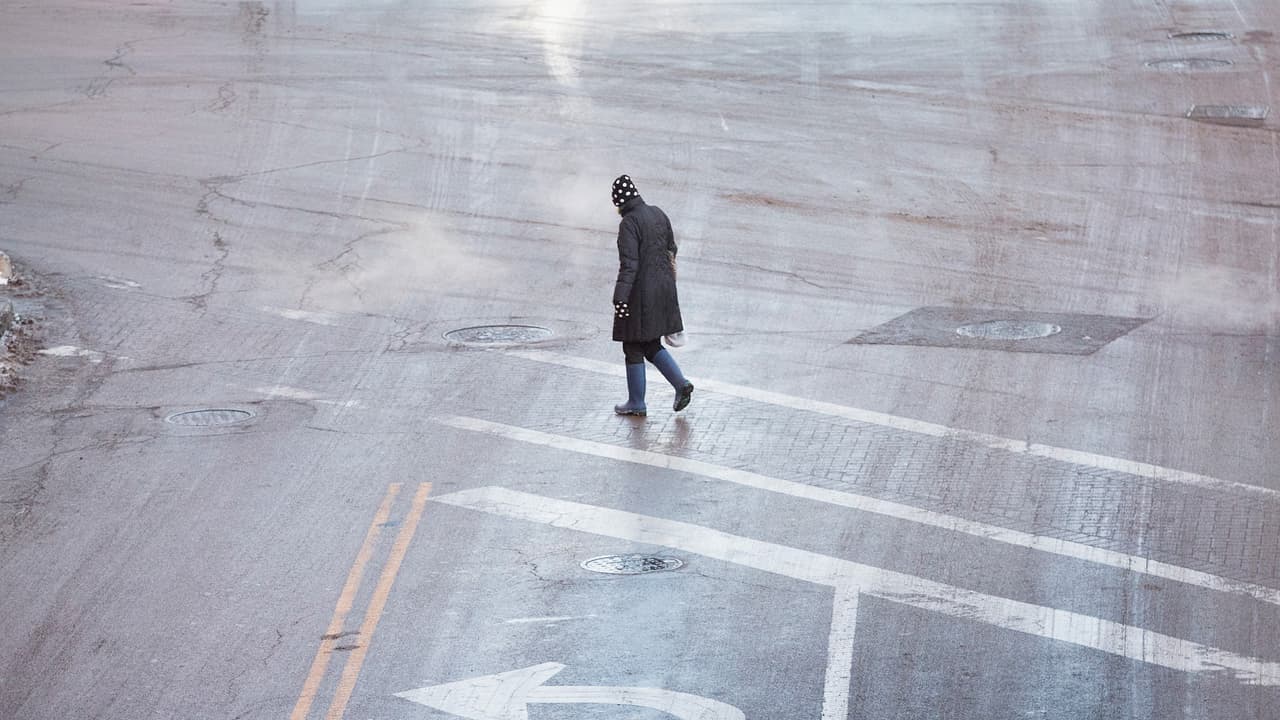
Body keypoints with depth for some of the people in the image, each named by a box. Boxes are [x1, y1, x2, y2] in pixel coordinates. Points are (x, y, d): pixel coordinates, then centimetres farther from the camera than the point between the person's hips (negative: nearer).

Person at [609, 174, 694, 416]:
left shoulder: (628, 223, -18)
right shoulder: (658, 214, 6)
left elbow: (628, 265, -24)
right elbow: (671, 250, 17)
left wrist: (620, 300, -25)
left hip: (640, 292, -7)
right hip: (663, 288, 8)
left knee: (633, 347, 8)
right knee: (651, 345, 19)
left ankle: (636, 403, 16)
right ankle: (681, 383, 4)